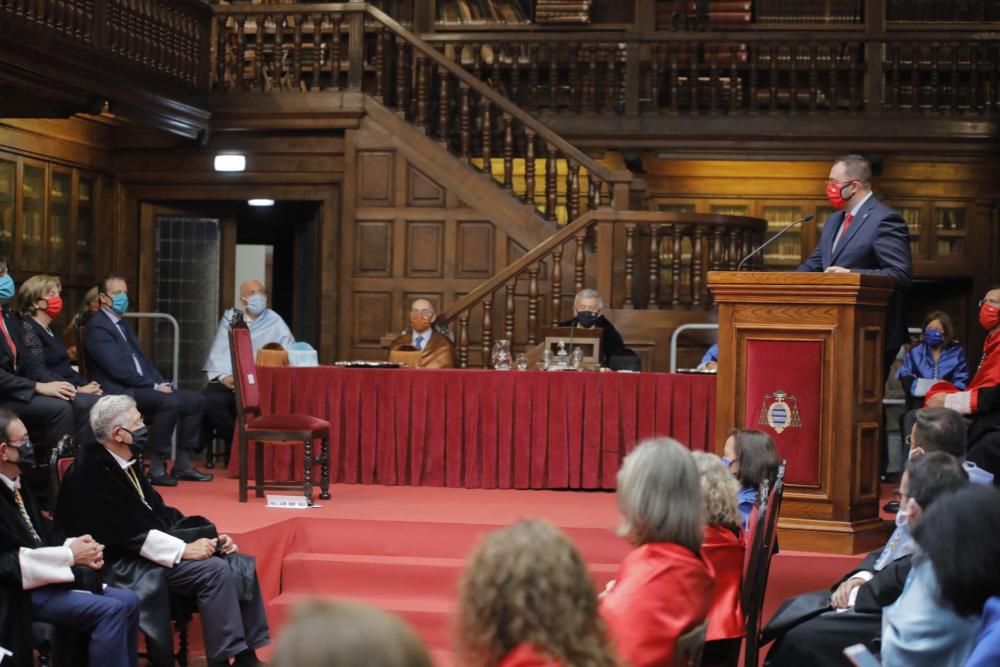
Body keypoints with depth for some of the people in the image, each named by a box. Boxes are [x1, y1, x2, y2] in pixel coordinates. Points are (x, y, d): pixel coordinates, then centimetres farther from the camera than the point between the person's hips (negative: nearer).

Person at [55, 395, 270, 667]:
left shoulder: (124, 464, 12)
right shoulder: (92, 473, -16)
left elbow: (158, 511, 16)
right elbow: (127, 533, -22)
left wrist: (209, 536, 3)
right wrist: (183, 550, -23)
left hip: (148, 550, 9)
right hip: (124, 563, -9)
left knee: (241, 567, -4)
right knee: (216, 571, -25)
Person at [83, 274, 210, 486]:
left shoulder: (123, 325, 23)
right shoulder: (98, 327, -9)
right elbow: (118, 368, -18)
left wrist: (162, 383, 3)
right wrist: (154, 386, -16)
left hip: (142, 388, 10)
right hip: (120, 393, -10)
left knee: (196, 400, -1)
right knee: (170, 402, -31)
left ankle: (182, 464, 1)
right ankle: (157, 468, -24)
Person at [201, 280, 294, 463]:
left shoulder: (275, 323, 10)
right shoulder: (230, 318, 15)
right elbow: (219, 352, 7)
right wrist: (223, 376, -12)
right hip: (228, 381, 2)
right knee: (210, 400, -29)